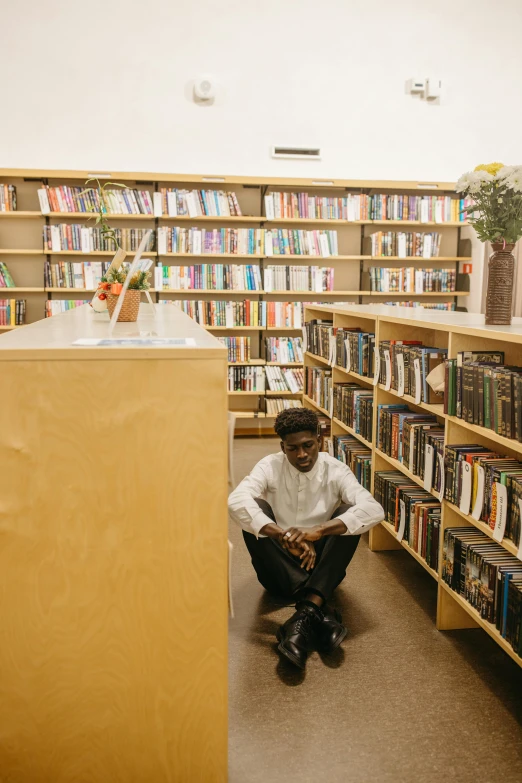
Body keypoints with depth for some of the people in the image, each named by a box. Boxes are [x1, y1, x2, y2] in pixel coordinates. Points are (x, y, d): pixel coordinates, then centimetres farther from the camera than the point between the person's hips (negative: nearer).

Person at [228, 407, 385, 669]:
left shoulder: (335, 471, -7)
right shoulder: (270, 467, -7)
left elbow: (374, 510, -25)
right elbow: (236, 501, -28)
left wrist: (317, 531, -39)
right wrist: (284, 536, -41)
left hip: (322, 568, 0)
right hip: (280, 569, 0)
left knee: (349, 514, -24)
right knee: (255, 510, -26)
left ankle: (306, 612, -40)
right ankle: (320, 610, -37)